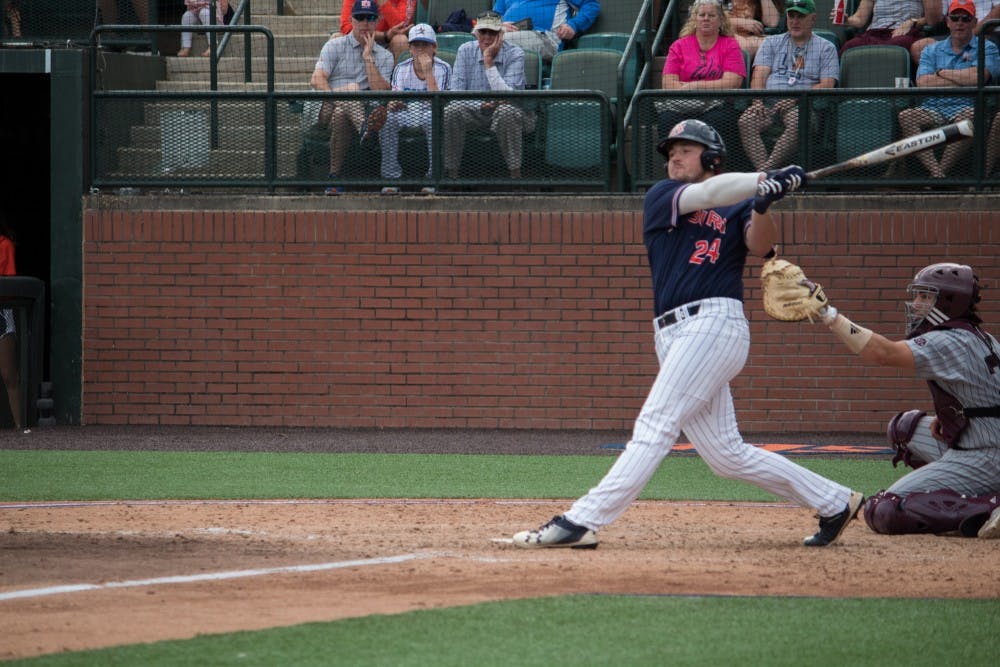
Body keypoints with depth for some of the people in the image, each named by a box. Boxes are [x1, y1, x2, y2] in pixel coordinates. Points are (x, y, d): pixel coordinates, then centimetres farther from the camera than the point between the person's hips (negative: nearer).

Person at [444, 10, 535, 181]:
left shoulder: (514, 54, -13)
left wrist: (489, 62, -27)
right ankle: (451, 174, -18)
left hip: (505, 111, -3)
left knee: (507, 112, -38)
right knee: (451, 111, -27)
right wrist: (480, 104, -27)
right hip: (474, 109, 3)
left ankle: (515, 174, -29)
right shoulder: (466, 51, -3)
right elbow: (455, 91, -10)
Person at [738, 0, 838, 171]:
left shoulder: (826, 48, 14)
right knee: (746, 121, -30)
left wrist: (795, 99, -13)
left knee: (797, 122, -38)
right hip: (768, 103, 3)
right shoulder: (772, 43, 23)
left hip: (802, 105, -3)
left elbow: (827, 85, 1)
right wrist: (757, 102, -11)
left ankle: (765, 171, -43)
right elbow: (759, 77, 11)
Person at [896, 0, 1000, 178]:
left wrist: (942, 73, 7)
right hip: (932, 109, 3)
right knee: (906, 116, -29)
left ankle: (942, 171, -34)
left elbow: (976, 77, -7)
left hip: (964, 107, -3)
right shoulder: (932, 50, 22)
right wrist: (963, 79, 2)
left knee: (969, 116, -39)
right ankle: (936, 172, -41)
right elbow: (923, 83, 3)